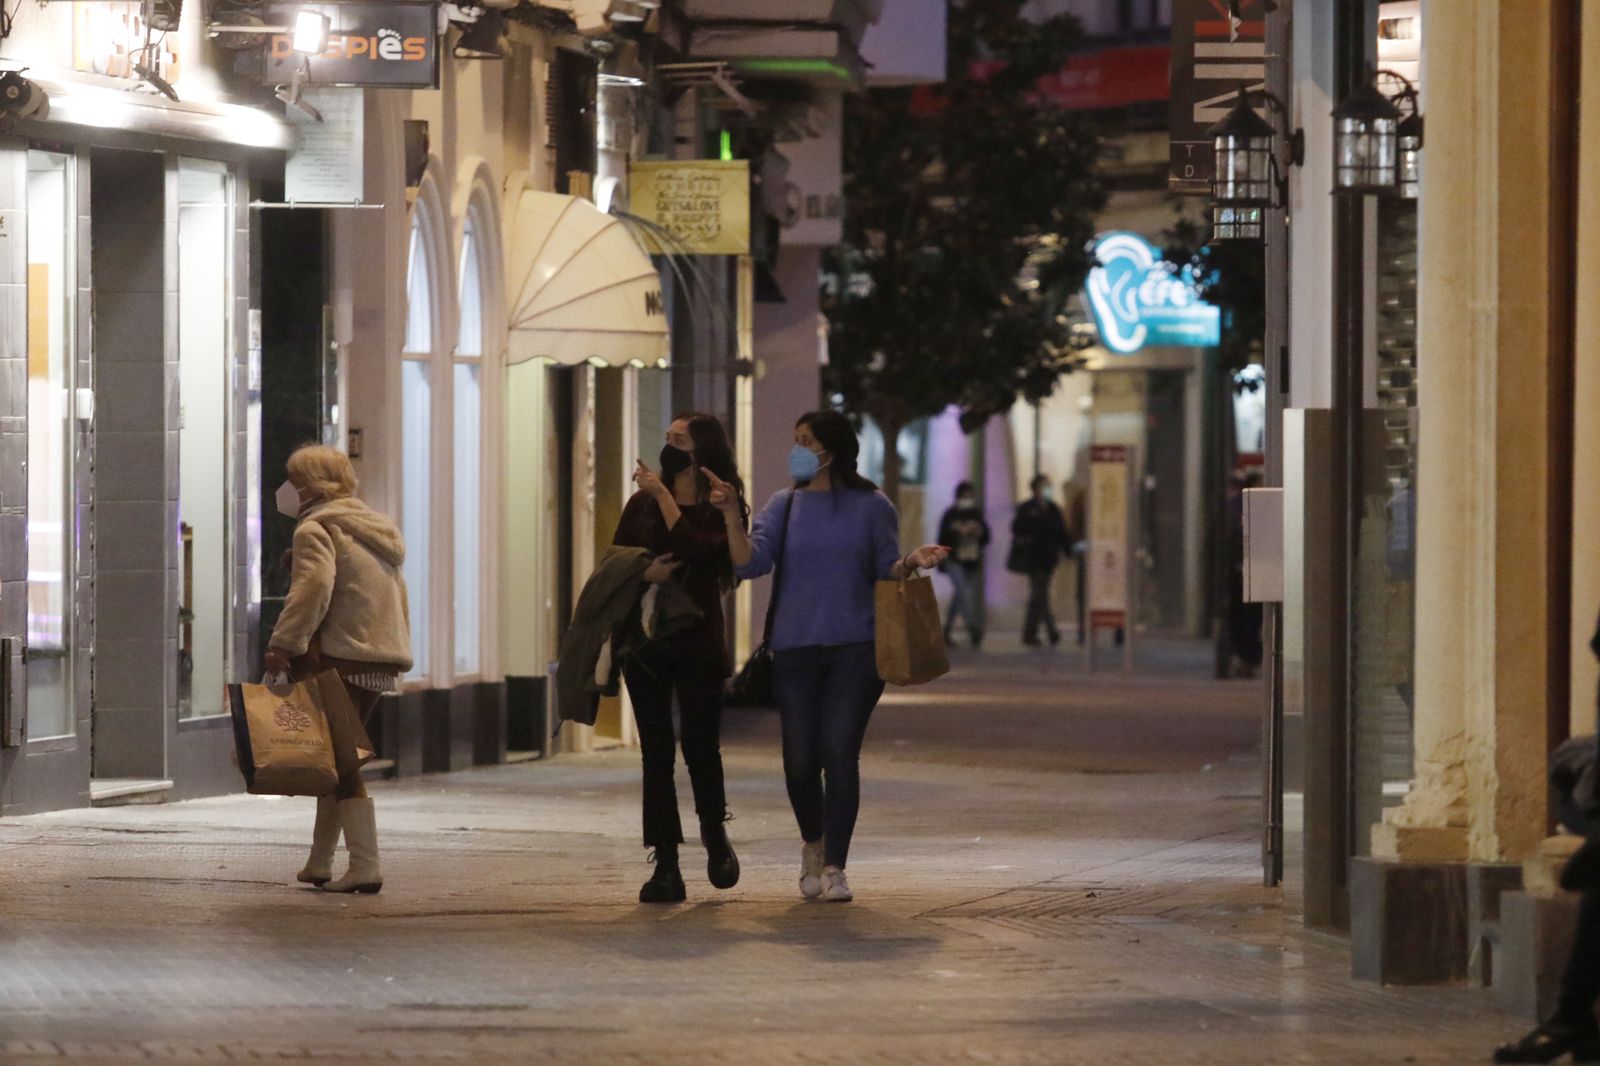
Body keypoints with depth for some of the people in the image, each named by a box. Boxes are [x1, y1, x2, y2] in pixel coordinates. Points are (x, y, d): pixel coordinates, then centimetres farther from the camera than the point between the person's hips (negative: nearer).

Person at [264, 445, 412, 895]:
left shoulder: (316, 529, -7)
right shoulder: (374, 529, 22)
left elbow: (313, 587, -24)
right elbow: (398, 600, 22)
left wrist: (284, 644, -25)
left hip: (339, 658, -9)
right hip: (382, 660, 9)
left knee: (343, 765, -9)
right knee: (339, 759, 17)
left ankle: (365, 866, -16)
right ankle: (319, 863, 22)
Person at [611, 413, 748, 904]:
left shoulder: (722, 508, 0)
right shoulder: (642, 503, 11)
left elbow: (696, 548, -18)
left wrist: (662, 494, -14)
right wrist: (645, 573, -11)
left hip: (699, 640, -3)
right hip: (646, 638, 3)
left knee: (700, 745, -6)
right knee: (656, 752, -1)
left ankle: (716, 838, 22)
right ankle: (666, 867, 0)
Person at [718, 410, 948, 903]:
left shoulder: (871, 507, 5)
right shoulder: (784, 507, 8)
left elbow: (886, 569, 9)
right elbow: (750, 562, -3)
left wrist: (911, 562, -12)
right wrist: (732, 517, -17)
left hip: (855, 646, -2)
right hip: (796, 647, 2)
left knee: (840, 752, -11)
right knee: (800, 759, 1)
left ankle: (834, 867, -6)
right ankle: (813, 846, 29)